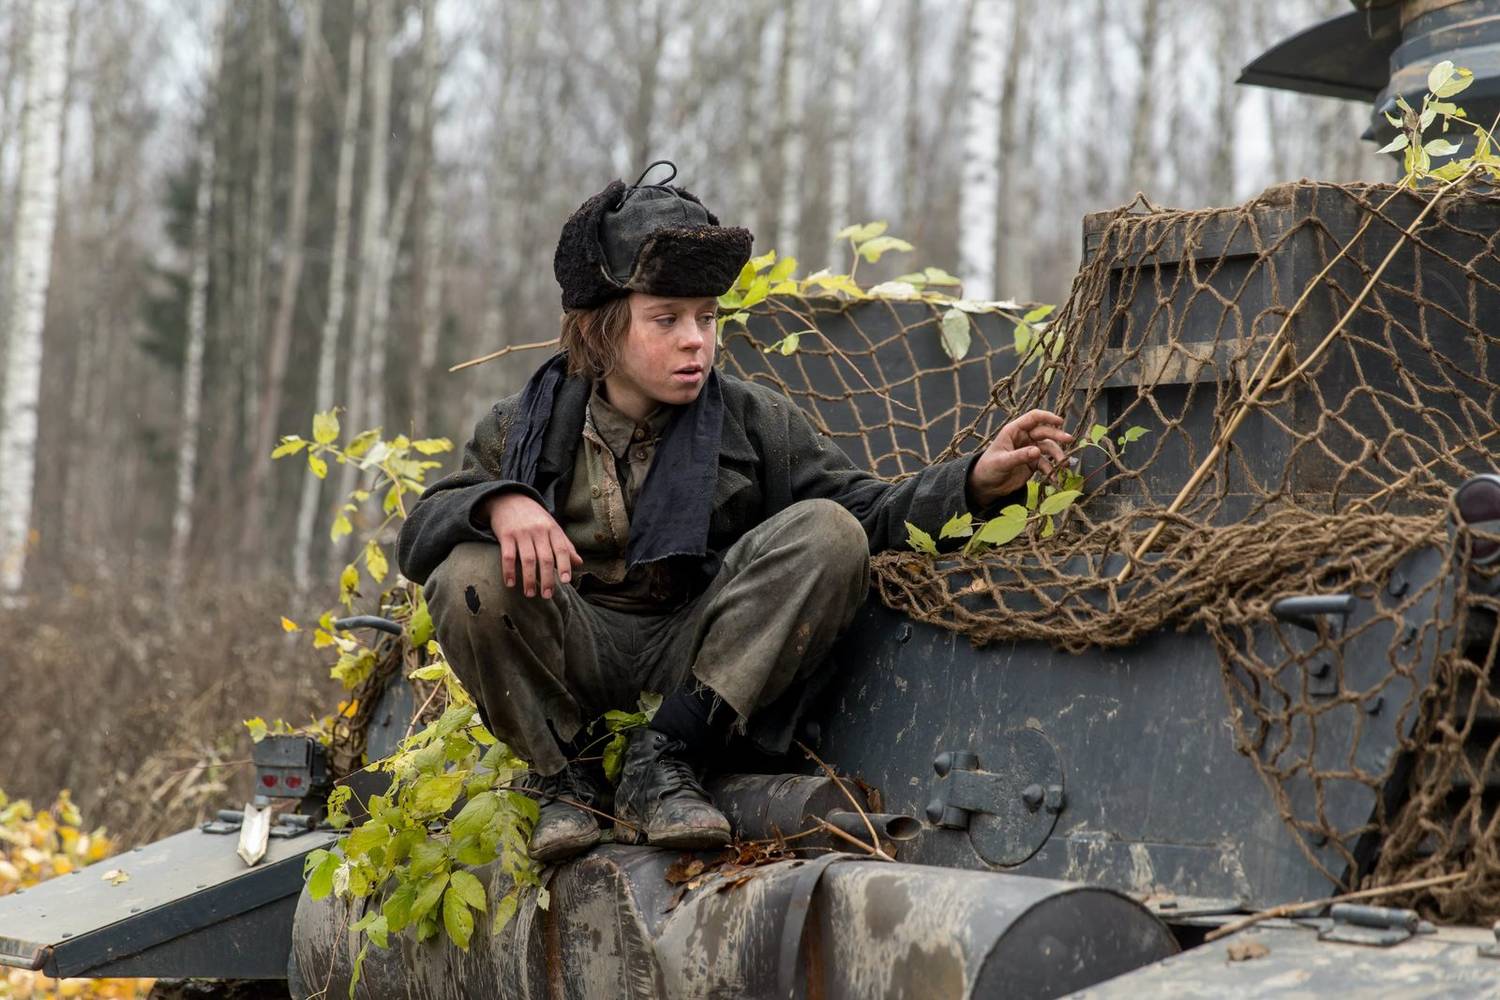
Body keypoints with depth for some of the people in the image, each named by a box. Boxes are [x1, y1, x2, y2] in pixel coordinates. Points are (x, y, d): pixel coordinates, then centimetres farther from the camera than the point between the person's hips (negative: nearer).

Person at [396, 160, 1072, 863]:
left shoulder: (755, 423, 5)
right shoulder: (529, 427, 3)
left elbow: (867, 509, -4)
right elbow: (419, 534, -4)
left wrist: (977, 480, -22)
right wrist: (500, 503, -27)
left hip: (701, 658, 1)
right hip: (576, 659, -1)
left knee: (827, 534, -22)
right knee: (469, 576, -30)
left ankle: (663, 761, -23)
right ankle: (561, 777, -7)